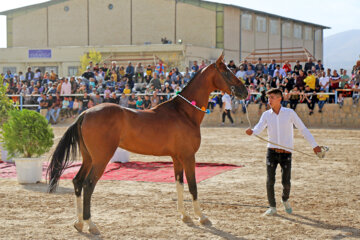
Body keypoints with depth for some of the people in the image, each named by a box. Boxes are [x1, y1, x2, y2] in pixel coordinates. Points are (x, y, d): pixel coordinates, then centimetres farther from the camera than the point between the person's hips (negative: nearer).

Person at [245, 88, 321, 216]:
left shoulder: (290, 113, -4)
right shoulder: (266, 114, 2)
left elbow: (303, 129, -1)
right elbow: (259, 128, -12)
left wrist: (314, 145, -3)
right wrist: (251, 131, -37)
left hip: (286, 153, -1)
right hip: (272, 152, 1)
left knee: (286, 182, 1)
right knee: (270, 181, -8)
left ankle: (285, 200, 32)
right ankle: (272, 207, 6)